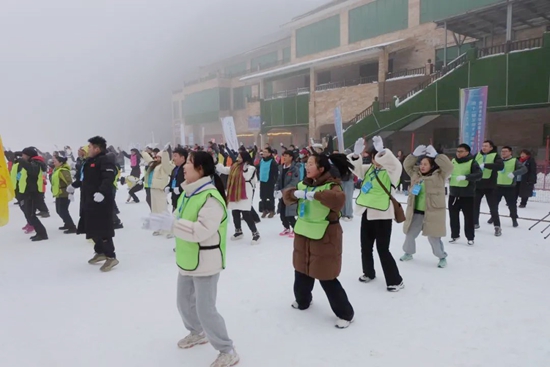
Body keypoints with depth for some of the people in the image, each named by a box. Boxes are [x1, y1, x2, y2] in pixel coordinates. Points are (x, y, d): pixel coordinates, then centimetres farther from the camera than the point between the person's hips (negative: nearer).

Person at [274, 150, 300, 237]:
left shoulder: (295, 169, -14)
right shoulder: (281, 167, 8)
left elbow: (293, 183, -21)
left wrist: (282, 192, -25)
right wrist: (276, 190, -3)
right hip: (282, 194, 7)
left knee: (290, 215, -6)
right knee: (282, 213, 12)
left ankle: (295, 229, 16)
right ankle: (287, 228, 33)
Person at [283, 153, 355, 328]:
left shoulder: (331, 186, -18)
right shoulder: (304, 184, 5)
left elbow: (339, 199, -39)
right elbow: (287, 196, 3)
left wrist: (315, 194, -37)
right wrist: (295, 193, -18)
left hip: (325, 239, -7)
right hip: (303, 236, 7)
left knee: (327, 279, -1)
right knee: (301, 272, 22)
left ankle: (345, 313, 18)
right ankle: (302, 300, 48)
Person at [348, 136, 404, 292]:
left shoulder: (392, 171, -9)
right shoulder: (369, 169, 9)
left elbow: (393, 163, -30)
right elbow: (355, 167, 3)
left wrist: (381, 151, -43)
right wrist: (356, 154, -16)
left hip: (382, 215, -7)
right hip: (367, 213, 7)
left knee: (383, 249, -3)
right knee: (365, 247, 18)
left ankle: (395, 280, 12)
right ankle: (368, 273, 38)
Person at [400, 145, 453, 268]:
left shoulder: (439, 175, -6)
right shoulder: (416, 173, 8)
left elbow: (449, 167, -19)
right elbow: (407, 165, 10)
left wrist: (436, 155, -20)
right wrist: (415, 155, -4)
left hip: (432, 212, -5)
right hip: (416, 211, 5)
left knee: (433, 237, 0)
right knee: (410, 234, 14)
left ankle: (442, 257, 21)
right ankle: (408, 253, 36)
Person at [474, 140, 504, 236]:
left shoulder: (495, 156, -6)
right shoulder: (477, 155, 7)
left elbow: (501, 166, -24)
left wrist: (485, 165, -32)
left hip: (490, 186, -4)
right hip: (477, 185, 5)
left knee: (493, 206, 0)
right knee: (474, 204, 12)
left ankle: (497, 227, 10)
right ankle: (475, 223, 29)